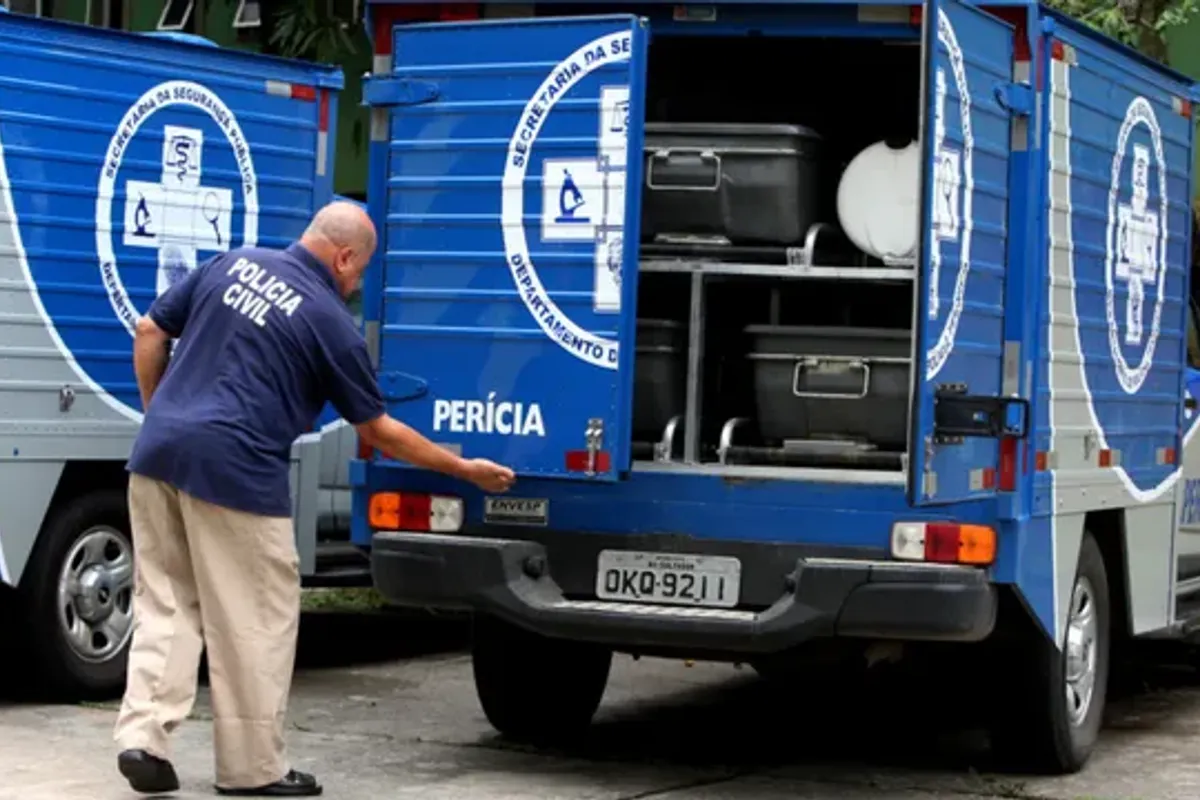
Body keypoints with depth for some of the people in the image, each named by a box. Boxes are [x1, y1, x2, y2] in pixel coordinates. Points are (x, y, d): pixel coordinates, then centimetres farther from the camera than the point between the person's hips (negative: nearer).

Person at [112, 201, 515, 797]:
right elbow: (379, 431, 6)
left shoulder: (232, 264, 13)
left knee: (165, 604, 13)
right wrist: (466, 470, 16)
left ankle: (142, 735, 0)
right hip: (234, 469, -6)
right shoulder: (331, 323, -2)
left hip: (158, 453, 6)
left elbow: (150, 333, 14)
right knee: (256, 621, 6)